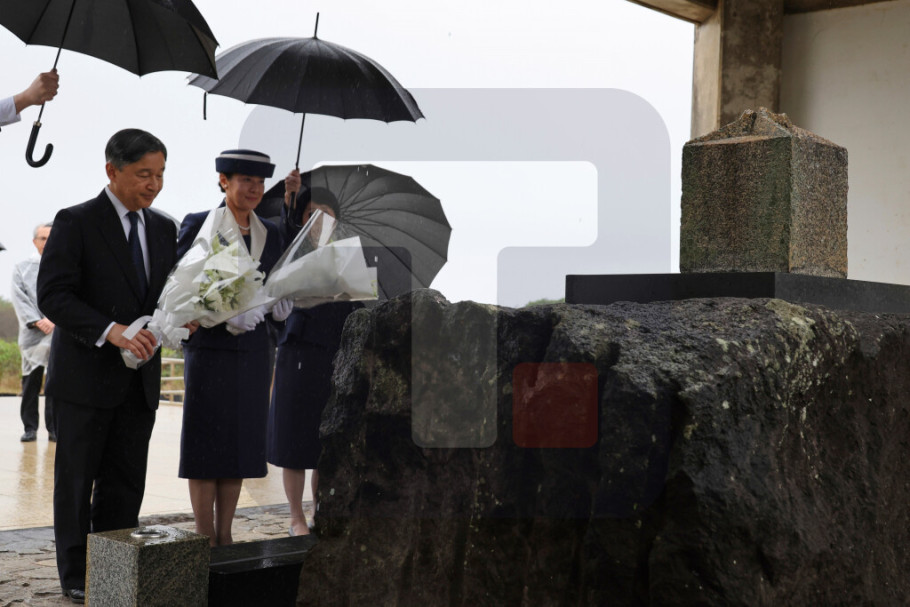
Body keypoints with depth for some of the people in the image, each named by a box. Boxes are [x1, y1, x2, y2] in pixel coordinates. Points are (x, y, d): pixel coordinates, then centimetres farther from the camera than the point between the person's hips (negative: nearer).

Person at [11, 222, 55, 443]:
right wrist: (38, 321, -10)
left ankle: (54, 428, 3)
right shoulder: (22, 268, 10)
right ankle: (30, 428, 9)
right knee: (30, 382, 3)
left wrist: (54, 320, -12)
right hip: (31, 334, 1)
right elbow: (19, 299, 2)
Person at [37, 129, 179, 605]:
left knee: (126, 483, 9)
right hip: (85, 375, -5)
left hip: (139, 379, 5)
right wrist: (110, 331, -25)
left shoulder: (163, 229, 10)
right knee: (76, 481, 5)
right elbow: (52, 295, -14)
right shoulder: (75, 222, -8)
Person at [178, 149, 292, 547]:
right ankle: (205, 539, 7)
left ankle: (225, 536, 16)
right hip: (209, 349, -5)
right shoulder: (198, 225, -3)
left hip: (252, 352, 5)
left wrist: (281, 304, -6)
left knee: (241, 441, 7)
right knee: (206, 442, -1)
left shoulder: (269, 233, 12)